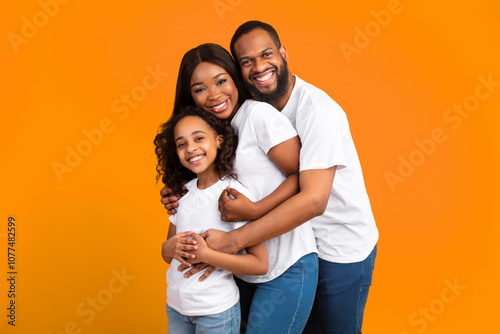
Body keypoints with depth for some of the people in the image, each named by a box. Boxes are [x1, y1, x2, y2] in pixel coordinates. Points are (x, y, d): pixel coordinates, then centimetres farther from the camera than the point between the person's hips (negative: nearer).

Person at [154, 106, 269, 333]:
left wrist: (205, 254, -25)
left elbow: (260, 264, -18)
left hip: (216, 311, -5)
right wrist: (169, 248, -12)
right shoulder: (182, 193, 2)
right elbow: (167, 254, 10)